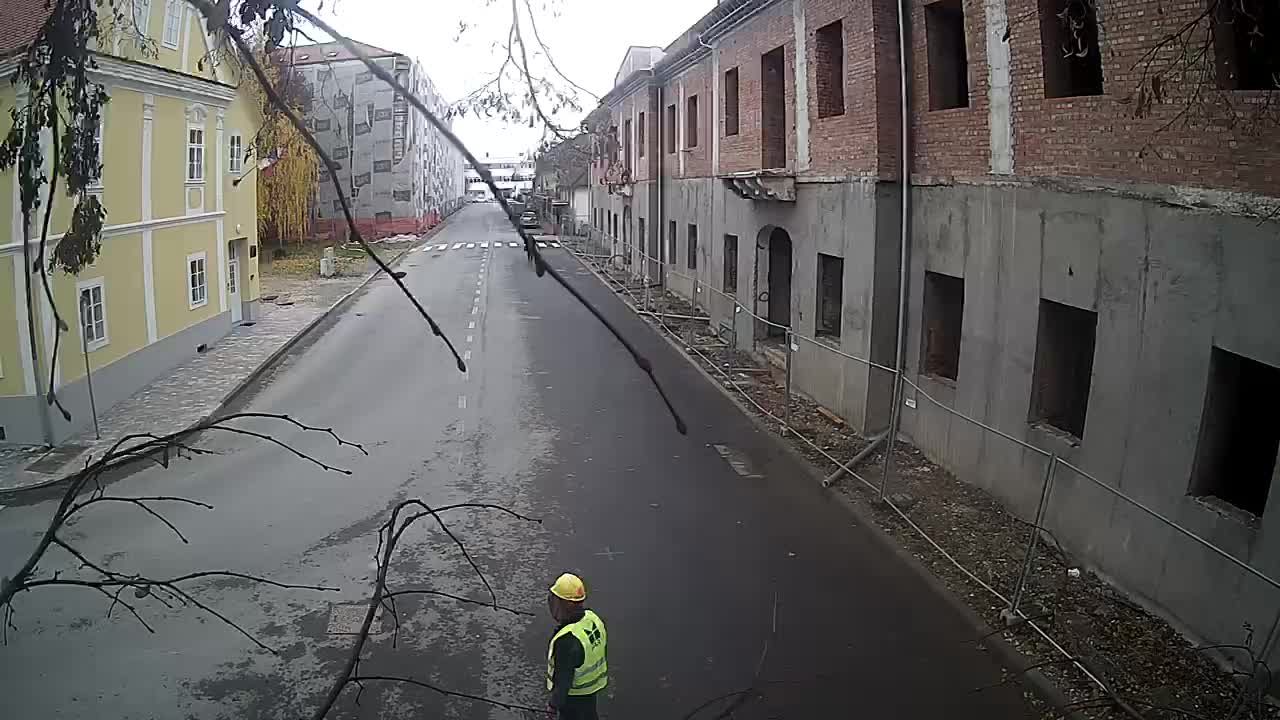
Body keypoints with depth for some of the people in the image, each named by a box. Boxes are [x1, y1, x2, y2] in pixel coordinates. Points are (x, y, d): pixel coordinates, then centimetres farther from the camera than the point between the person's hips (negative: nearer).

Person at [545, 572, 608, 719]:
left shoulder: (567, 640, -38)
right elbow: (602, 652, 2)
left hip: (573, 693, -6)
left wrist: (554, 702, -11)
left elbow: (563, 678, -28)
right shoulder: (593, 619, -14)